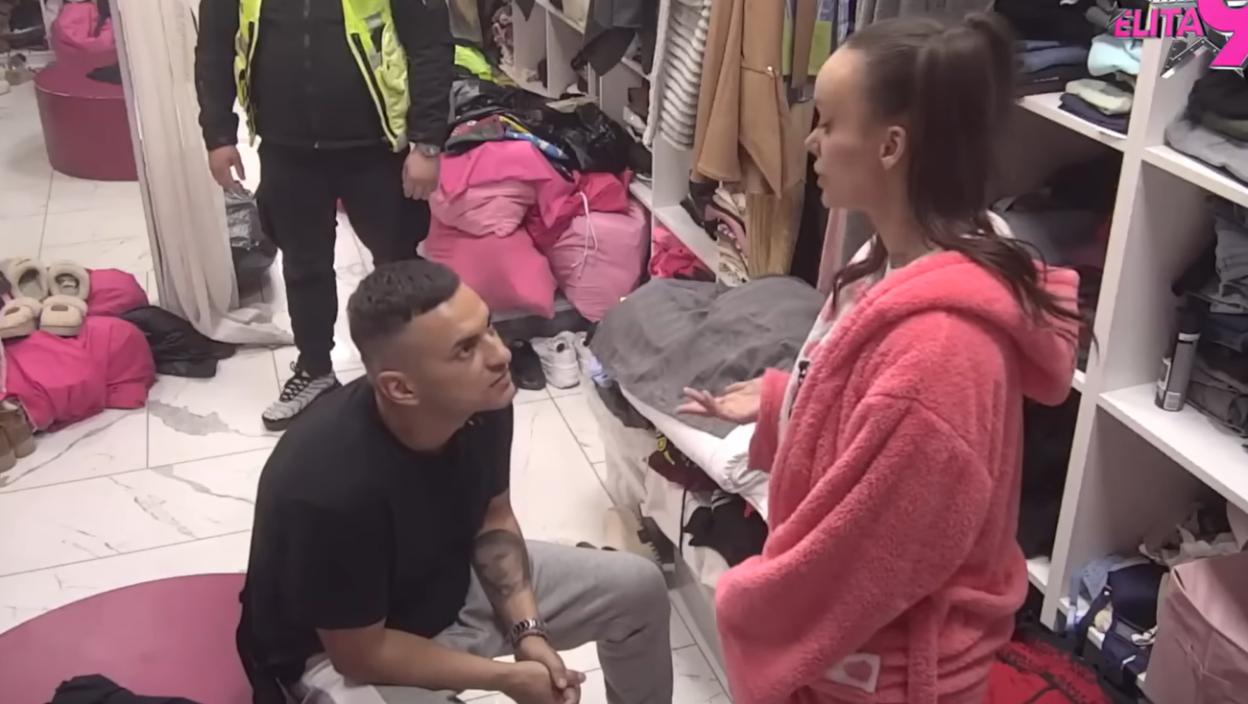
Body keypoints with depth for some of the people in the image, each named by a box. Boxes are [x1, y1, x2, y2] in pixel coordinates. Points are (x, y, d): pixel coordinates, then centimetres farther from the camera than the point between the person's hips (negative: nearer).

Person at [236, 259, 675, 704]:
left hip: (453, 583, 7)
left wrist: (528, 631, -12)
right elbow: (361, 653, -25)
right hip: (340, 652, -6)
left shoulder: (482, 402, -19)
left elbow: (493, 517, 0)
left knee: (638, 588, 6)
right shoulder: (334, 487, -38)